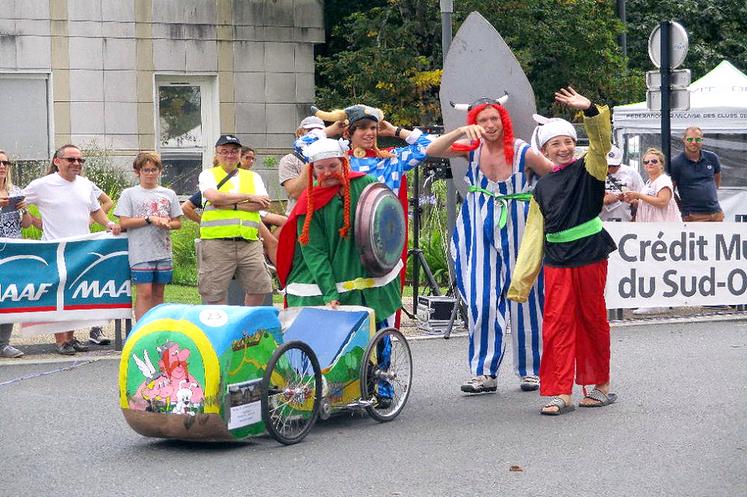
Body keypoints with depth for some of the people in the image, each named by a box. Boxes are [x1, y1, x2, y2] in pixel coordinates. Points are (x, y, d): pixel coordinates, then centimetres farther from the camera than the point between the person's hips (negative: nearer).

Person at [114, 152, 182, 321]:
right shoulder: (129, 194, 3)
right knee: (144, 293, -8)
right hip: (141, 253, -4)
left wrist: (167, 224, -10)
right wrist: (150, 219, -14)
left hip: (163, 252, 4)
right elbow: (124, 222, -6)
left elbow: (177, 223, 13)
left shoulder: (168, 194, 12)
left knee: (158, 293, 9)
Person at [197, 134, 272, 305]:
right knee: (215, 294, -3)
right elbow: (214, 197, -12)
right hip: (217, 242, -3)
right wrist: (249, 197, -5)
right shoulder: (208, 175, 10)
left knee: (259, 288, 2)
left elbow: (263, 204, 1)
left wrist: (231, 204, -9)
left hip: (249, 242, 3)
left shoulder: (253, 177, 18)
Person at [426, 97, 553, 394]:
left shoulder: (524, 153, -10)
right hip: (480, 233, 2)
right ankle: (484, 373, 5)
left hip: (517, 232, -2)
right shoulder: (472, 149, -2)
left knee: (523, 298, 5)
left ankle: (530, 370, 18)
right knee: (480, 300, -2)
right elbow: (432, 152, -14)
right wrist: (461, 132, -25)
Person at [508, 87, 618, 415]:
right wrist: (521, 280, 10)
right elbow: (534, 236, 12)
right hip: (557, 263, 3)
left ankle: (600, 385, 20)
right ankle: (560, 394, -4)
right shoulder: (543, 187, 12)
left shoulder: (587, 170, 3)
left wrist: (590, 110, -34)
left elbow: (601, 143, -18)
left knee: (592, 321, 6)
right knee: (557, 324, -5)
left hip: (590, 257, -3)